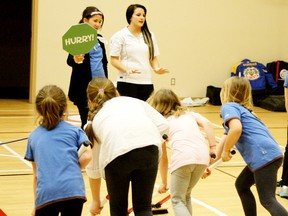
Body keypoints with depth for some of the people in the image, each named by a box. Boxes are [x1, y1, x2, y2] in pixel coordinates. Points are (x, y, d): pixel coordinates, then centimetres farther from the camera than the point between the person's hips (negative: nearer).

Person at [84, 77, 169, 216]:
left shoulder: (94, 121, 33)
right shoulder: (135, 101, 34)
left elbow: (93, 168, 39)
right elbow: (163, 125, 18)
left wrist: (96, 201, 52)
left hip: (116, 153, -1)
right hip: (149, 146, 1)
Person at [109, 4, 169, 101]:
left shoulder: (149, 36, 13)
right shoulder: (120, 36, 0)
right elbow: (114, 60, -4)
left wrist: (156, 68, -3)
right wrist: (127, 69, -19)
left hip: (147, 82, 4)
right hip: (127, 82, -4)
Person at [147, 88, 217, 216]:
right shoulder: (190, 113, 31)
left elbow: (163, 159, 26)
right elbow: (207, 124, 9)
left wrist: (164, 183, 36)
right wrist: (213, 147, 6)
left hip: (182, 157, -4)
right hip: (203, 156, 4)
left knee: (177, 200, 11)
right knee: (186, 195, 25)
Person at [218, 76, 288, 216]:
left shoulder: (228, 107, 0)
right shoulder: (241, 109, 28)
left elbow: (236, 129, -22)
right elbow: (225, 140, 32)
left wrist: (226, 151, -9)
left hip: (264, 156, -10)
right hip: (272, 155, 10)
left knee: (267, 200, -11)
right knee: (241, 185, 25)